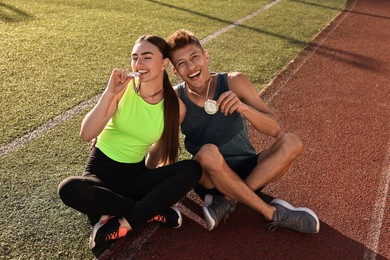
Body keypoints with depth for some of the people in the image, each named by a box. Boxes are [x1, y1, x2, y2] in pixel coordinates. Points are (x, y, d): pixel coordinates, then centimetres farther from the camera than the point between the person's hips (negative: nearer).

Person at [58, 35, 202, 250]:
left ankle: (122, 225, -23)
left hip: (137, 174, 2)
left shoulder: (173, 104, -7)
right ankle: (155, 213, -19)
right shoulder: (123, 88, -12)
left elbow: (160, 149, 5)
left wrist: (151, 177, -4)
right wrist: (110, 92, -29)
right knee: (69, 189, -34)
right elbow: (86, 134, -20)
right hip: (102, 168, -1)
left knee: (193, 169, -22)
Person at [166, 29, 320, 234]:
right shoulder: (176, 100, -9)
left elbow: (274, 129, -14)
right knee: (208, 152, -34)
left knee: (291, 143, -22)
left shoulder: (234, 82, -9)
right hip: (210, 179, -1)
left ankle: (227, 201, -20)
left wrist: (242, 107, -32)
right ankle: (272, 212, -19)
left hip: (248, 171, 2)